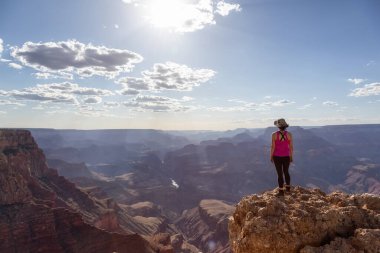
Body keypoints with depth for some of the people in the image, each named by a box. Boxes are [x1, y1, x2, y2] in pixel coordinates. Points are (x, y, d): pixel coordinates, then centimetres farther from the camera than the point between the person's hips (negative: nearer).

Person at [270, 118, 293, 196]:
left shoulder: (274, 134, -14)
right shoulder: (289, 134, -8)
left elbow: (273, 147, -12)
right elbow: (291, 147, -3)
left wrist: (271, 156, 0)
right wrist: (291, 156, 10)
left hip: (277, 157, -3)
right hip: (286, 157, 3)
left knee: (280, 174, 6)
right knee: (286, 172, 23)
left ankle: (281, 191, 11)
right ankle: (288, 188, 36)